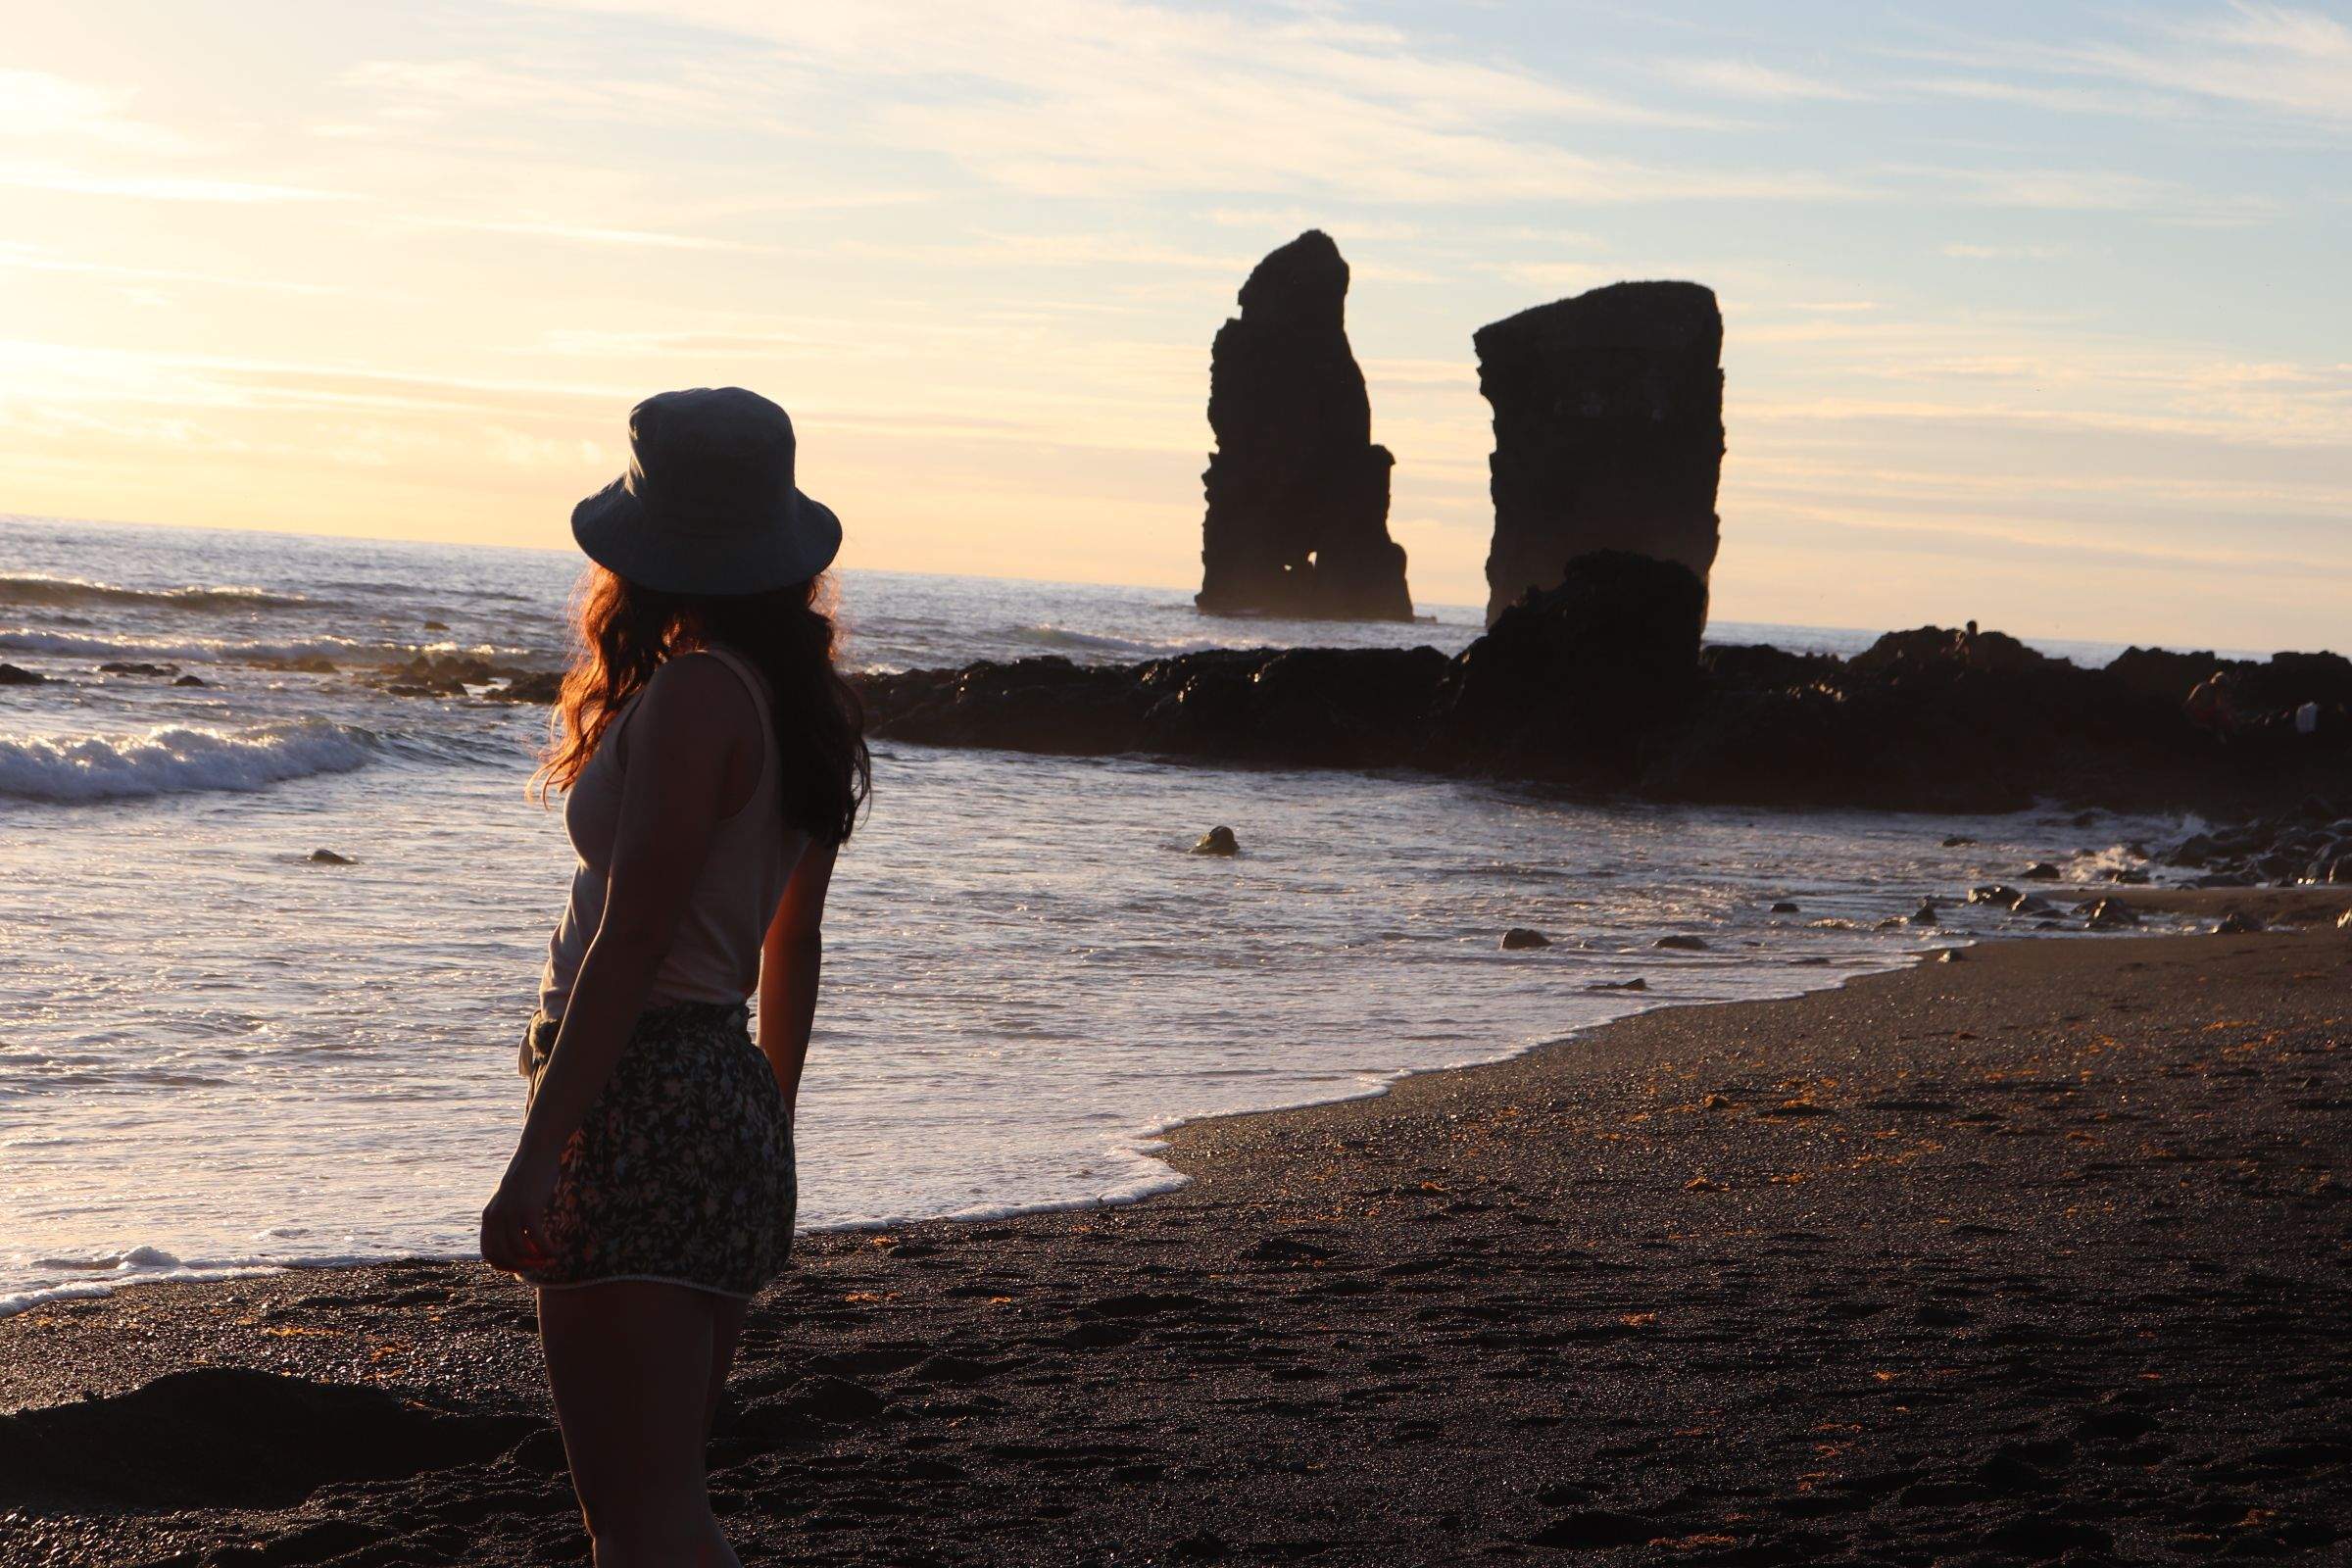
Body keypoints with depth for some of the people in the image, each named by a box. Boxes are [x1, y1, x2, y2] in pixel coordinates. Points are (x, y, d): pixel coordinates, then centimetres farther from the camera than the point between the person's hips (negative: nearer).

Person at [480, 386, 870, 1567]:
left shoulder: (693, 694, -14)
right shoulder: (801, 703, 12)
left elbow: (629, 946, -18)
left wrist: (537, 1156, -19)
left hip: (641, 1105, -9)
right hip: (728, 1104, 9)